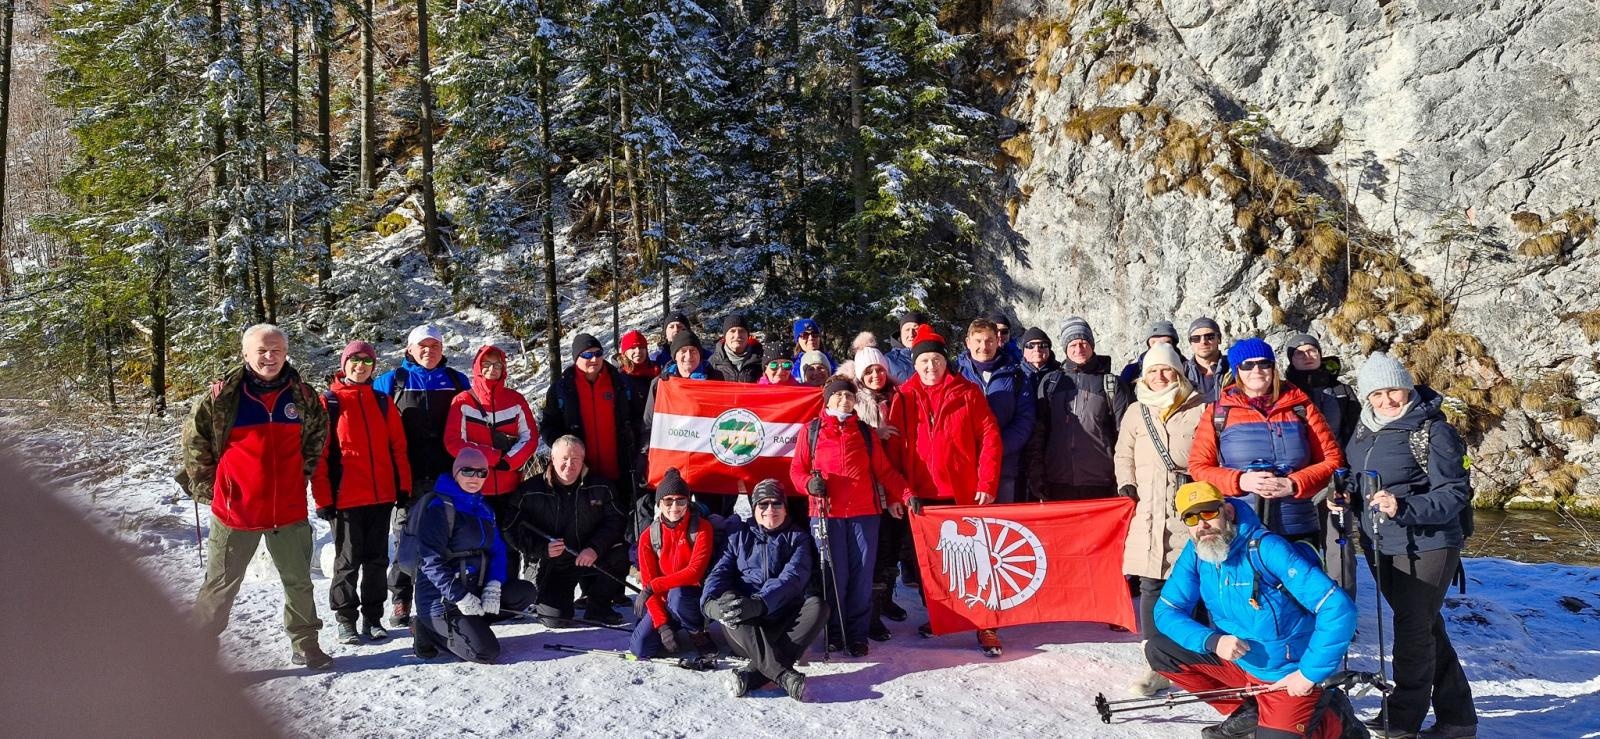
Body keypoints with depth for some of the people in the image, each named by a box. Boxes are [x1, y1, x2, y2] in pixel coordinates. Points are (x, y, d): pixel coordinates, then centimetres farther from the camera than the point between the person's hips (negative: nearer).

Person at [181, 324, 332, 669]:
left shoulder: (302, 395, 0)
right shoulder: (222, 395, -8)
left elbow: (317, 435, 17)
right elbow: (194, 438, 1)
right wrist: (206, 486, 0)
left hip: (289, 510, 3)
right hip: (235, 510, -3)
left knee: (299, 581, 14)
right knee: (220, 585, 7)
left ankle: (305, 645, 28)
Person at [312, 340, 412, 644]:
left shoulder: (382, 402, 10)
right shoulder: (329, 402, -1)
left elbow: (398, 447, 11)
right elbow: (318, 453, -4)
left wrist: (403, 485, 4)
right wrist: (323, 498, -9)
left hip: (382, 495, 4)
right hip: (345, 497, -4)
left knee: (377, 559, 10)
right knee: (348, 560, 4)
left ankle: (373, 617, 19)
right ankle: (345, 619, 16)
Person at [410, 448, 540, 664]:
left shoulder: (483, 508, 13)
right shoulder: (439, 507, -13)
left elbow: (497, 550, 7)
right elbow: (431, 562, -19)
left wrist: (494, 586, -11)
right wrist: (460, 598, -23)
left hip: (474, 588, 8)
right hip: (442, 597, -8)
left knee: (525, 593, -6)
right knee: (486, 652, -18)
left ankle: (472, 621, -2)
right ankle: (429, 630, 1)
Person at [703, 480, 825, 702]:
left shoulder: (797, 537, 12)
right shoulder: (740, 537, 18)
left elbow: (793, 576, -7)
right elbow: (721, 571, 4)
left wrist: (761, 603, -27)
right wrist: (712, 601, -21)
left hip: (784, 621, -1)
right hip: (747, 625, 1)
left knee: (817, 606, -29)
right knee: (728, 607, -31)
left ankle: (756, 671, -40)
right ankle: (784, 675, -46)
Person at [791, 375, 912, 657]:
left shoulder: (865, 432, 12)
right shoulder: (812, 431, 8)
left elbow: (884, 470, 12)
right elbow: (797, 468, 9)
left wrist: (905, 495, 2)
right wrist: (809, 483, -10)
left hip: (864, 512, 2)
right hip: (826, 513, -1)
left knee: (862, 575, 3)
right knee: (834, 575, 2)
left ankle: (857, 634, 13)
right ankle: (834, 633, 15)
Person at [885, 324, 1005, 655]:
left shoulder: (968, 393, 1)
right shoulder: (904, 398, 4)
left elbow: (990, 439, -2)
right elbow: (894, 448, 1)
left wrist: (987, 484, -8)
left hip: (965, 493, -2)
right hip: (923, 496, 2)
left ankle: (986, 627, 7)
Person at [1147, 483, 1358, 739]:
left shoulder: (1266, 548, -25)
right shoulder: (1195, 553, -7)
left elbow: (1338, 608, -28)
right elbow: (1167, 611, -5)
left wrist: (1309, 674, -22)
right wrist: (1212, 641, -23)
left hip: (1286, 674, -5)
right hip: (1235, 660, 6)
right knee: (1158, 649, -8)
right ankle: (1246, 713, 8)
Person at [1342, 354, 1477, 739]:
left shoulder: (1433, 430, -12)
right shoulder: (1365, 432, 8)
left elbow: (1454, 493, -15)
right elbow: (1356, 480, 21)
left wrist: (1403, 508, -28)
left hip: (1426, 546, -7)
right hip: (1380, 546, 7)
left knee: (1414, 629, -3)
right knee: (1427, 627, 16)